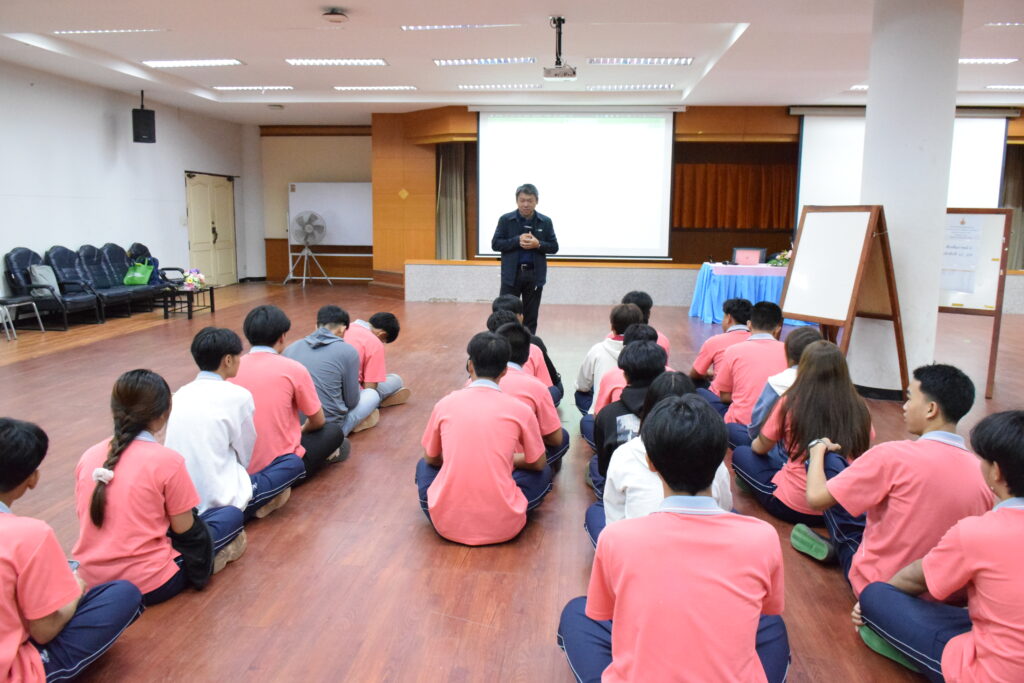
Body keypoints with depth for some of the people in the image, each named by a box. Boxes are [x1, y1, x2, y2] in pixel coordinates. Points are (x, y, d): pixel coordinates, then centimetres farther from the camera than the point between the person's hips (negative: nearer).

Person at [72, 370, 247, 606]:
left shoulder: (89, 456, -1)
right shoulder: (166, 460, -17)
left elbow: (87, 517, 11)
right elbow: (183, 528, -9)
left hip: (91, 581, 7)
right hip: (147, 585, -7)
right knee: (231, 515, 10)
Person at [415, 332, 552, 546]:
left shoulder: (445, 403, 0)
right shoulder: (519, 409, -4)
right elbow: (538, 463, 11)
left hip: (447, 524, 1)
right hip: (502, 527, -1)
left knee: (424, 466, 30)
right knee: (544, 473, 24)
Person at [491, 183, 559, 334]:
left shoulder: (545, 222, 3)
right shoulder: (506, 220, 0)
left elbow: (554, 247, 4)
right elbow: (495, 244, -4)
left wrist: (538, 244, -15)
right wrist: (517, 241, -17)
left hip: (535, 275, 1)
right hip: (511, 274, -1)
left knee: (531, 317, 9)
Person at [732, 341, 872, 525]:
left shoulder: (791, 403, -12)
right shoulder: (858, 408, -5)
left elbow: (759, 448, 3)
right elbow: (863, 452, 10)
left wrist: (756, 444, 25)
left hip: (791, 508, -4)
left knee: (741, 454, 17)